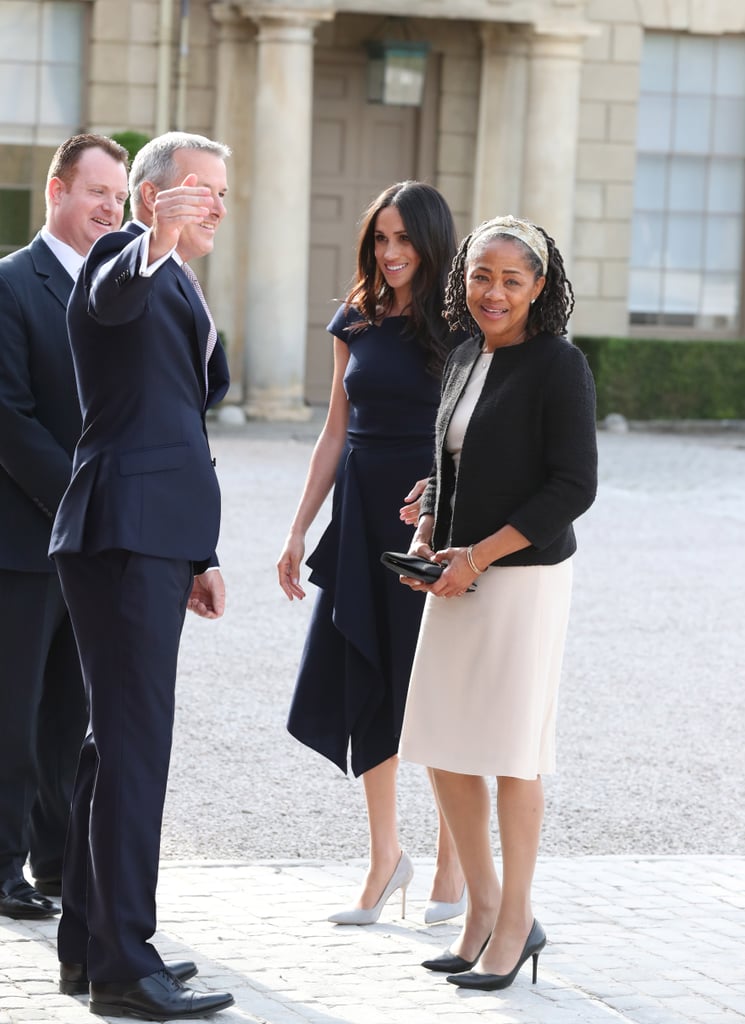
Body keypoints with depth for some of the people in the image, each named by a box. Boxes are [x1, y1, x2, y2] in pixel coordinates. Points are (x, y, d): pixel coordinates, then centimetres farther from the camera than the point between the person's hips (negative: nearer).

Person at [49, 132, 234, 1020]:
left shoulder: (183, 293, 23)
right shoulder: (124, 258, -7)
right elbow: (113, 293, -34)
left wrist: (200, 556, 25)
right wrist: (156, 244, -55)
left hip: (155, 543, 10)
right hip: (122, 538, -10)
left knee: (116, 739, 14)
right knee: (136, 741, -11)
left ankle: (87, 944, 22)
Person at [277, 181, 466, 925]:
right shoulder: (356, 323, 9)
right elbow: (336, 432, 14)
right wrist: (299, 529, 11)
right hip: (361, 516, 5)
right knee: (362, 686, 4)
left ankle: (454, 861, 13)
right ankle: (384, 857, 15)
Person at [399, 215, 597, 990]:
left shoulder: (559, 367, -10)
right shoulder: (464, 359, 11)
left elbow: (573, 488, -14)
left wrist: (479, 555, -15)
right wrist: (424, 540, 3)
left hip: (524, 577, -7)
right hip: (458, 578, 7)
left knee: (511, 752, -1)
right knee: (443, 748, 8)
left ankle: (515, 923, 12)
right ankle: (482, 907, 23)